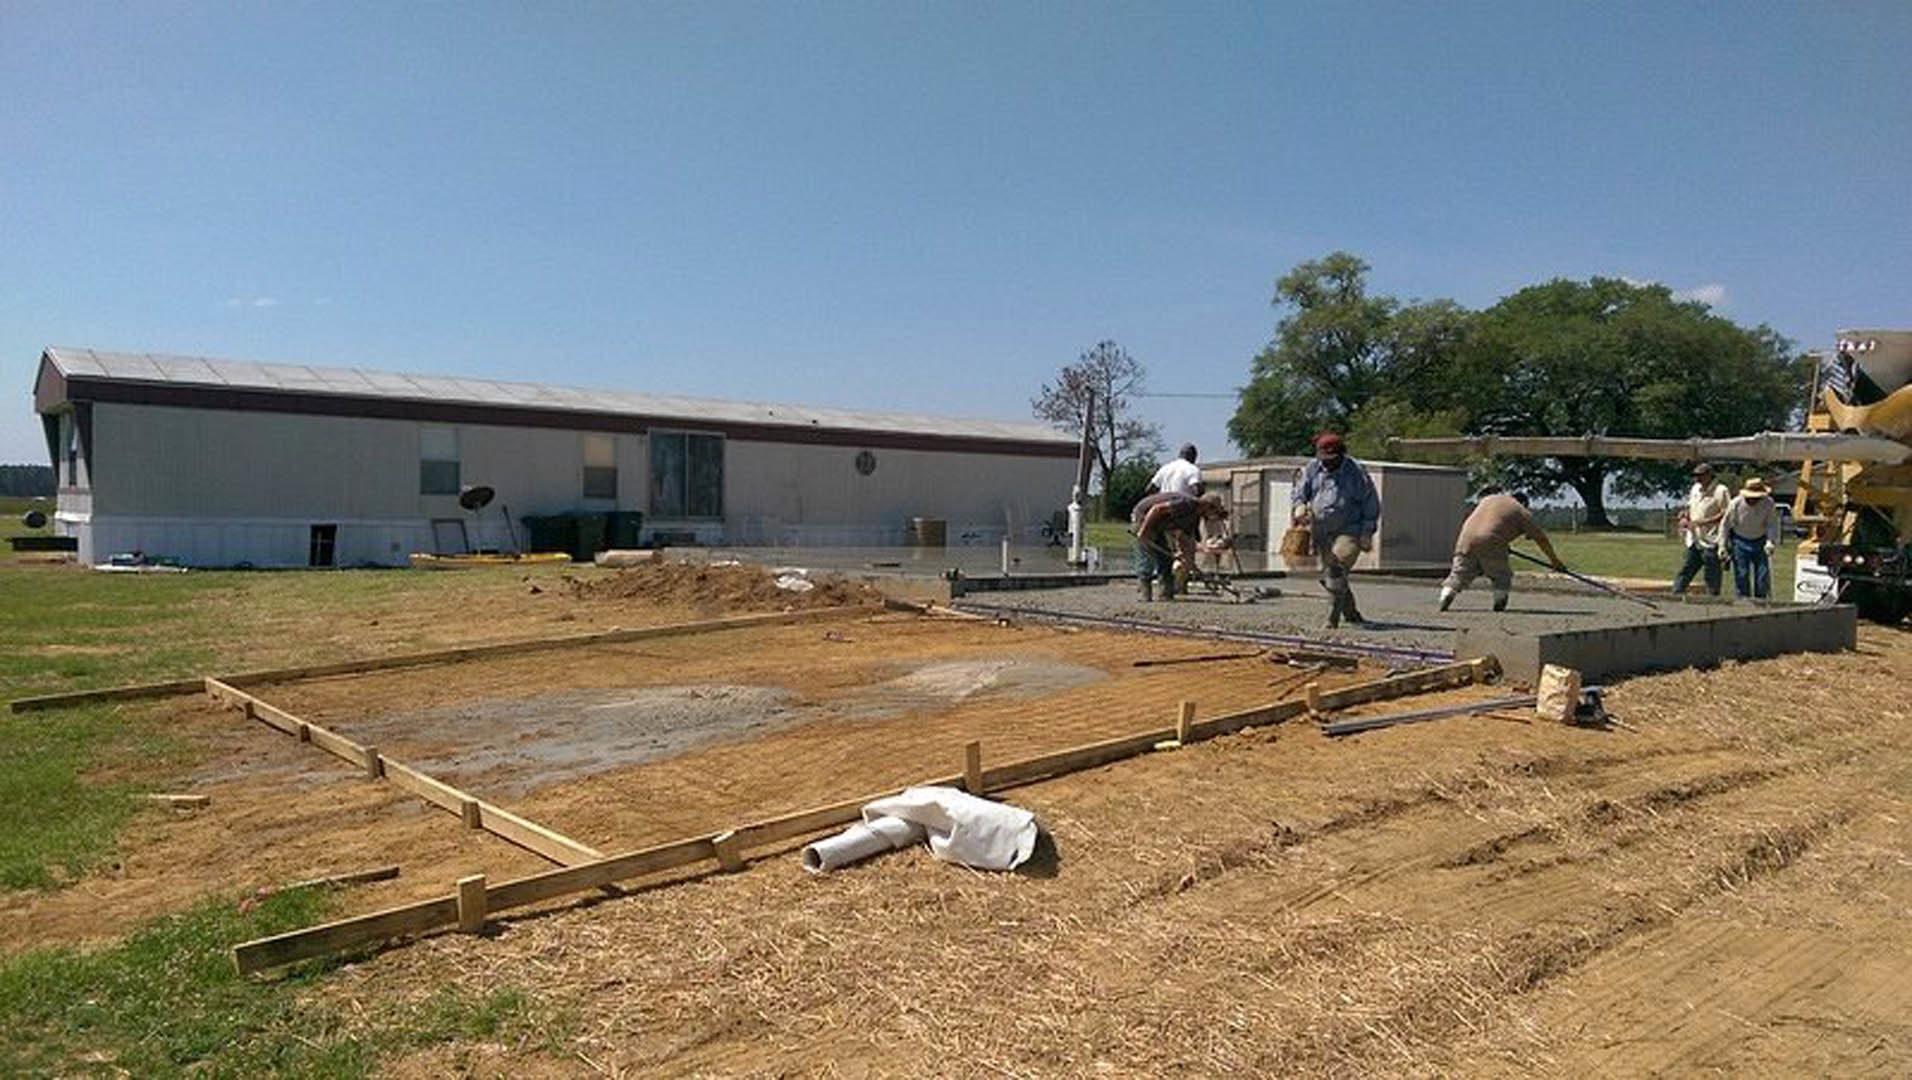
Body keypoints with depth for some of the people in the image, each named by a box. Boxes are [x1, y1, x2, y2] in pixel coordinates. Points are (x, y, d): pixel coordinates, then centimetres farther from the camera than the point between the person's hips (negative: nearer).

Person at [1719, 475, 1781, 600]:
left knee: (1763, 575, 1)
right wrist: (1722, 546, -7)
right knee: (1741, 575, -3)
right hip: (1740, 542, -1)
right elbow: (1725, 525, -6)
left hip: (1760, 542, 1)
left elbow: (1773, 524, -10)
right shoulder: (1735, 504, -17)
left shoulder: (1769, 504, -15)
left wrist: (1771, 542, -26)